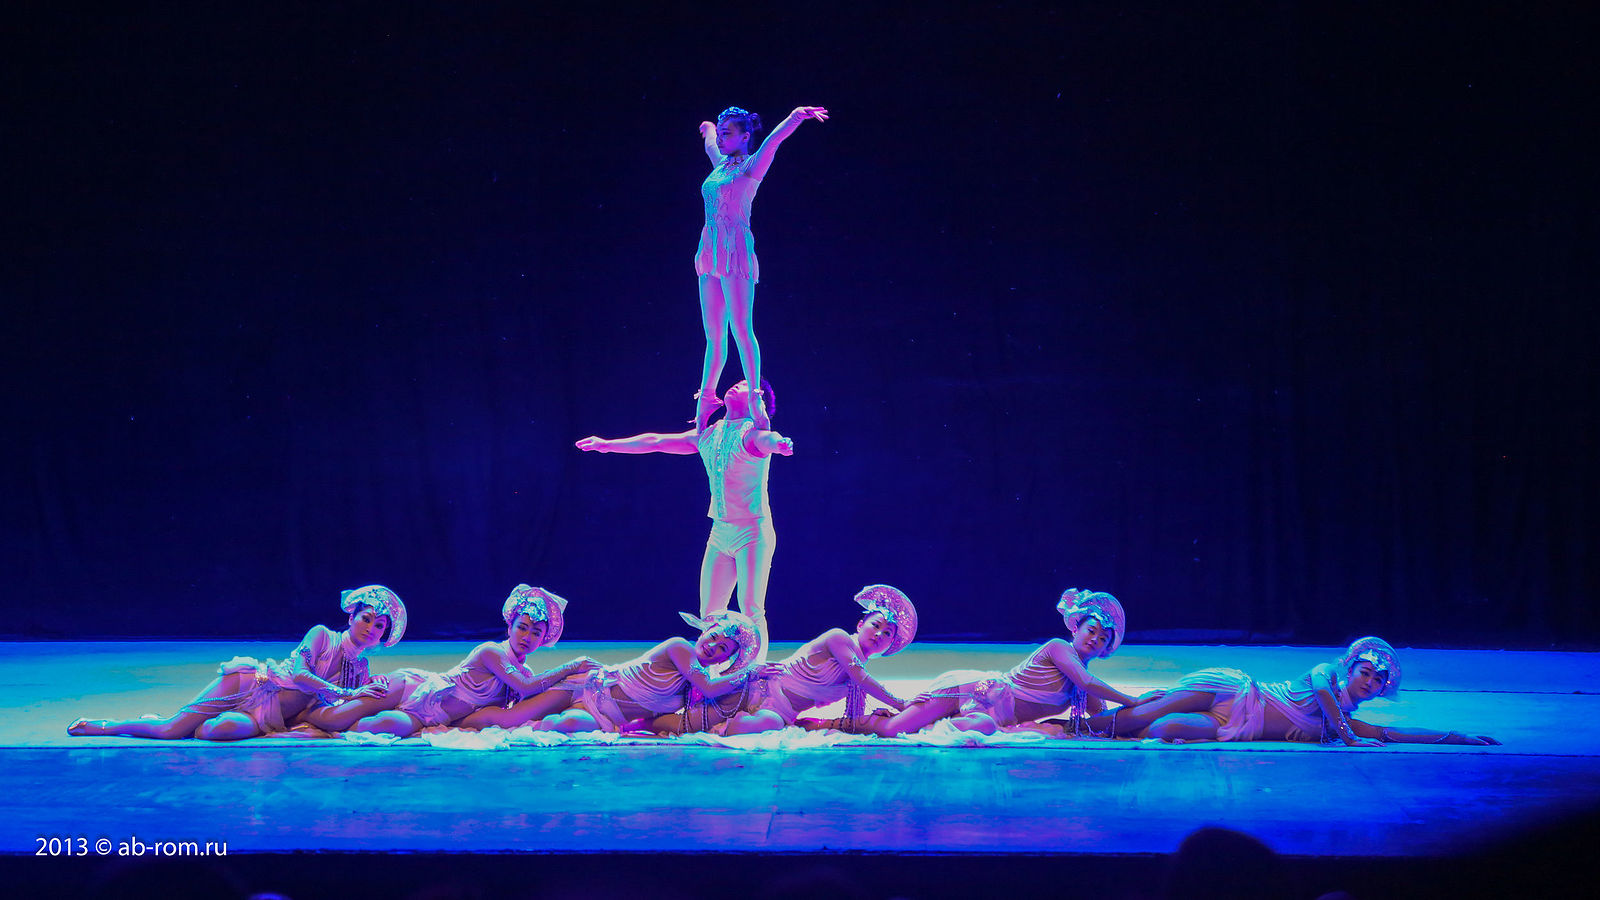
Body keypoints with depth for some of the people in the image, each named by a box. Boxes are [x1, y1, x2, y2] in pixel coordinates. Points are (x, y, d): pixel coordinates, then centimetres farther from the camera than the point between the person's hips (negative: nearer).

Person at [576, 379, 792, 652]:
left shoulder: (752, 432, -7)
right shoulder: (708, 435, 13)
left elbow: (768, 439, -31)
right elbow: (657, 442, 21)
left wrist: (779, 443, -57)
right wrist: (608, 444, 25)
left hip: (752, 531, -7)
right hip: (720, 532, 7)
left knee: (751, 609, -14)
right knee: (710, 613, 3)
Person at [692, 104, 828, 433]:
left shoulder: (751, 166, -2)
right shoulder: (720, 165, 18)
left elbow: (773, 140, -20)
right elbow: (710, 140, 40)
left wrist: (796, 117, -36)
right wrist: (708, 129, 62)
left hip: (735, 251, -7)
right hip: (711, 252, 7)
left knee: (741, 328, -11)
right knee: (713, 334, 10)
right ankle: (706, 397, 15)